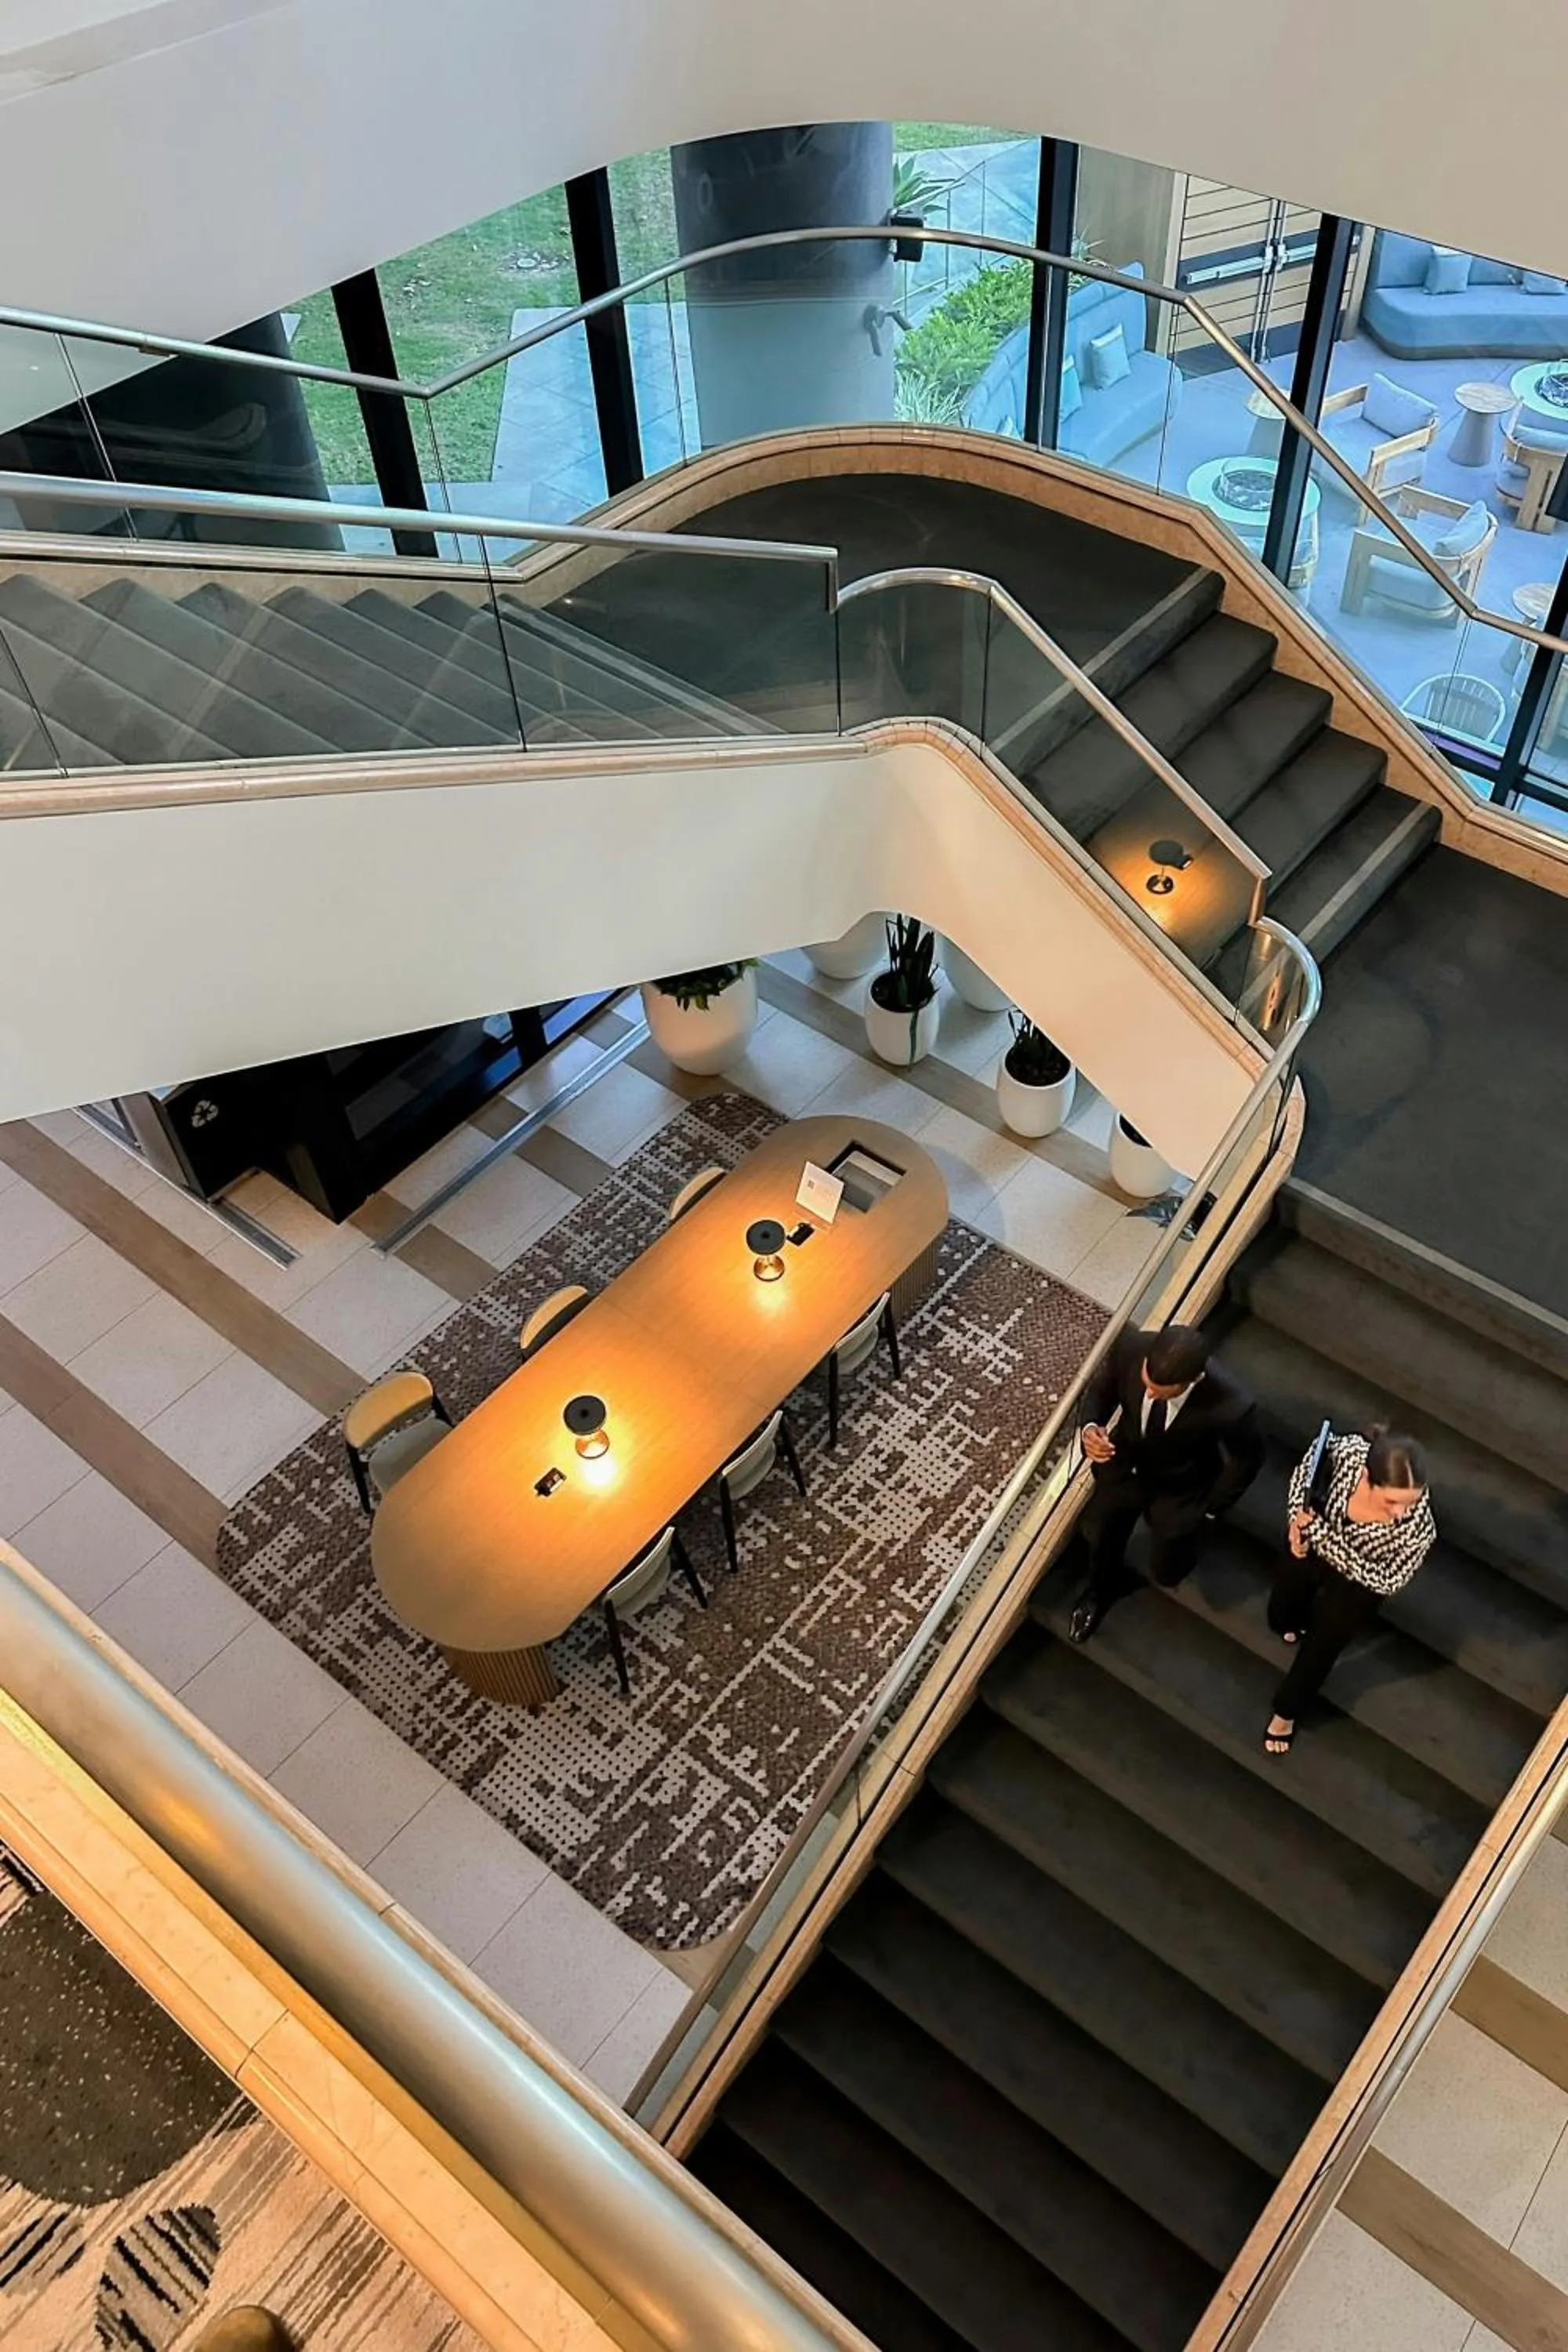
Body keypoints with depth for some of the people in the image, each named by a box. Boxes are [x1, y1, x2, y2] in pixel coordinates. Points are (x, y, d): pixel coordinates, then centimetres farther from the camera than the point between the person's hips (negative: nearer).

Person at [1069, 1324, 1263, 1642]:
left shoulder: (1231, 1406, -41)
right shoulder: (1132, 1347, -35)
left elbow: (1247, 1458, -17)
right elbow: (1102, 1387, -10)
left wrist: (1209, 1509, -5)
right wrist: (1090, 1426, -30)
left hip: (1180, 1488, -2)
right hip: (1126, 1463, 3)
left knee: (1166, 1572, 13)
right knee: (1098, 1534, 21)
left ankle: (1187, 1528, 48)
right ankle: (1103, 1588, 57)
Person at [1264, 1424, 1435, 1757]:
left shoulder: (1419, 1527, -43)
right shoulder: (1350, 1451, -38)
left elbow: (1385, 1581, -28)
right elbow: (1312, 1456, -14)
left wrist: (1319, 1532, -37)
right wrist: (1297, 1515, -25)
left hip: (1357, 1582, -2)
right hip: (1312, 1545, 3)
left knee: (1321, 1645, 18)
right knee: (1280, 1617, 27)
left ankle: (1286, 1711, 51)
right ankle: (1308, 1619, 66)